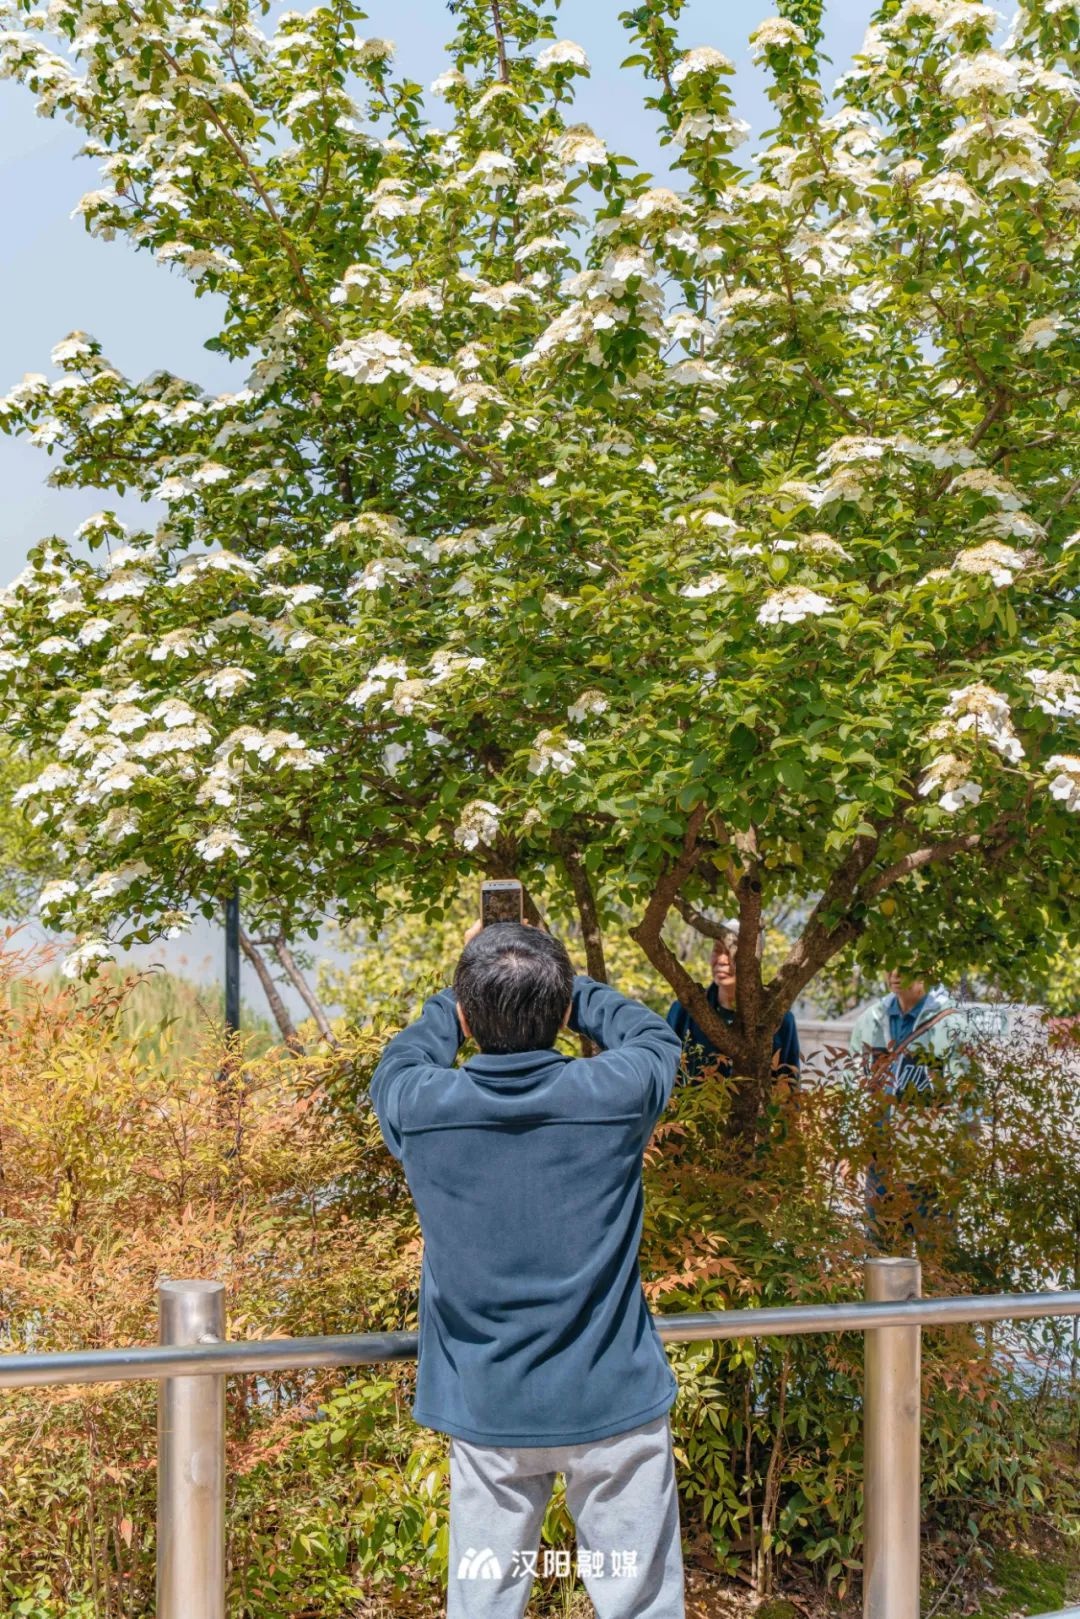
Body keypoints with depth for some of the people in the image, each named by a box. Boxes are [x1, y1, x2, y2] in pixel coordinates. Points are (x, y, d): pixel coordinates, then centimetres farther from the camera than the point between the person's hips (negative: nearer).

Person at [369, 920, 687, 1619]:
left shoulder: (422, 1107, -12)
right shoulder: (614, 1093, -14)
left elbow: (402, 1058, 14)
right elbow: (654, 1035, 10)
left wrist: (468, 991, 23)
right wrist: (562, 987, 16)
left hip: (486, 1411, 1)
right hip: (614, 1402, -1)